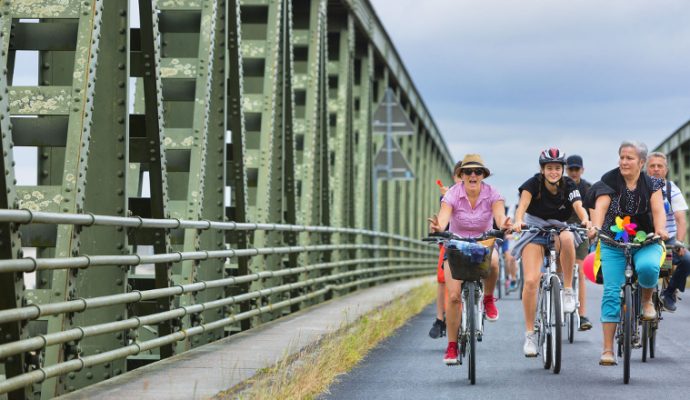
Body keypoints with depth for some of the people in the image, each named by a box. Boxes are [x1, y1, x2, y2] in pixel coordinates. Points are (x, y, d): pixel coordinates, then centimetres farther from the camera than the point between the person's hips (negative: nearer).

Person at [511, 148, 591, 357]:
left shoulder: (568, 186, -9)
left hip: (559, 230, 1)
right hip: (535, 233, -1)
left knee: (567, 238, -38)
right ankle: (530, 334, -6)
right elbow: (523, 205, -29)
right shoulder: (533, 184, -13)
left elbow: (579, 206, -25)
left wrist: (586, 220, -48)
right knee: (531, 281, -18)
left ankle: (568, 290, -22)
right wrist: (518, 221, -51)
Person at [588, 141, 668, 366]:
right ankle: (608, 349, -4)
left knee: (648, 267, -34)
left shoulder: (652, 184, 0)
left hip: (645, 242, 0)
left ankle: (647, 300, 0)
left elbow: (658, 210, -12)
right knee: (611, 292, -9)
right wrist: (596, 227, -37)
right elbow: (601, 206, -17)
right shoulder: (609, 181, -3)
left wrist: (660, 229, -34)